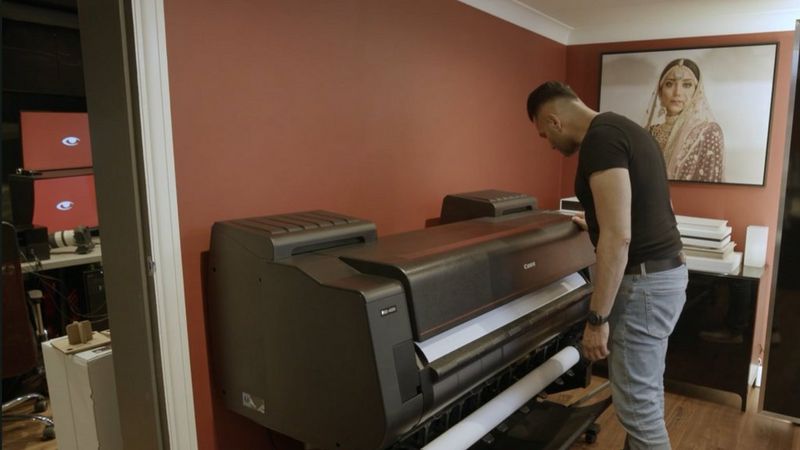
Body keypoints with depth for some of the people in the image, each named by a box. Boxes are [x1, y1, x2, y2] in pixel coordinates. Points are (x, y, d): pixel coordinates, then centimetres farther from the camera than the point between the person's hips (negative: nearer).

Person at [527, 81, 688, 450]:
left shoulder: (599, 139, -18)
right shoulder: (621, 129, 13)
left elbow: (618, 238, -25)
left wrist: (597, 318, -20)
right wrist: (596, 226, 34)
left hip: (644, 281, -10)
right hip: (665, 270, 10)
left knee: (638, 403, 2)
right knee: (643, 391, 21)